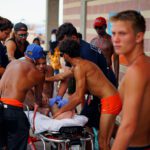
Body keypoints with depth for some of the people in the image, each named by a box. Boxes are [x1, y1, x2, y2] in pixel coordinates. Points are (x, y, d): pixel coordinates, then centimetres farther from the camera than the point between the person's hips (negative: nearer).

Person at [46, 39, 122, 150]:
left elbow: (79, 98, -16)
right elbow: (62, 76, 35)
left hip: (110, 101, -10)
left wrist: (62, 110, -6)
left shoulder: (79, 67, -14)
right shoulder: (80, 64, 17)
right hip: (111, 99, 10)